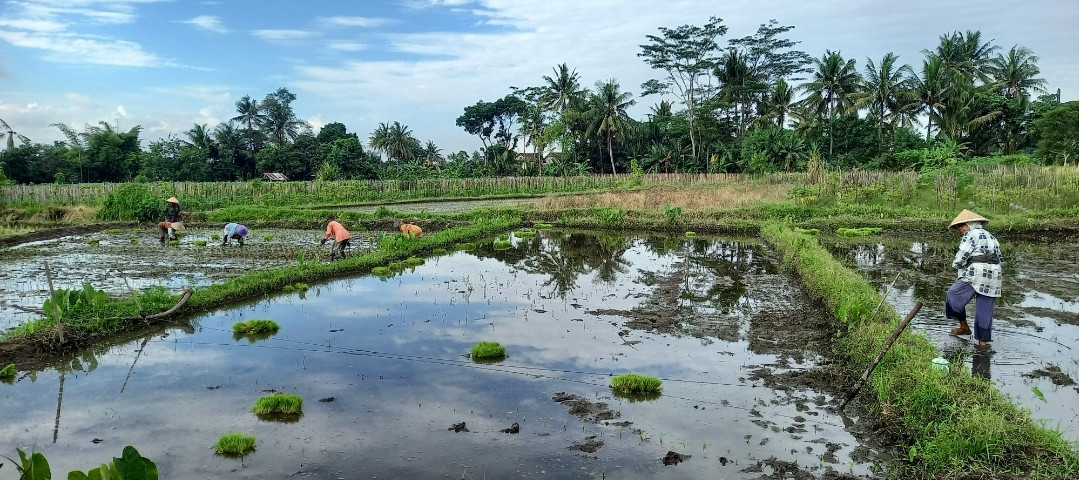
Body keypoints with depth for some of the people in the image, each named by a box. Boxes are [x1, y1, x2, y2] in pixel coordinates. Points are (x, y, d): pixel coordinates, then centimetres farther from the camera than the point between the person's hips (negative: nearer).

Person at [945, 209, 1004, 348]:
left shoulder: (971, 235, -3)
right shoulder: (991, 237, 23)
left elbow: (960, 258, -9)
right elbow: (1000, 260, 24)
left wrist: (956, 264, 12)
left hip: (977, 274, -8)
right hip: (994, 278, 8)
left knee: (953, 295, 8)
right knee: (985, 310, 9)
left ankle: (964, 327, 14)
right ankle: (983, 341, 12)